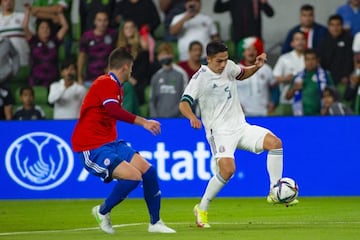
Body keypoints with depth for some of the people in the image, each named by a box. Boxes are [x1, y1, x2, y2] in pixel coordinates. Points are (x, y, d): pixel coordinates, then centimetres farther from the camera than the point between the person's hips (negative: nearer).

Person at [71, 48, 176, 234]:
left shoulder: (115, 86, 15)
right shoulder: (106, 83, -17)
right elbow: (114, 111, -33)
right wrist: (143, 122, -36)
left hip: (109, 143, 10)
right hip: (92, 148, -10)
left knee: (148, 170, 1)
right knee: (133, 176, -24)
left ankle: (155, 223, 11)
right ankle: (103, 211, -1)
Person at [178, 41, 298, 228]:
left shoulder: (229, 67, 6)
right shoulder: (200, 78, -11)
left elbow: (242, 75, 29)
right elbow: (184, 103, -16)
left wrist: (256, 67, 9)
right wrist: (192, 117, -37)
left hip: (240, 126, 6)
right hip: (219, 131, -6)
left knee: (275, 142, -13)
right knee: (227, 170, -26)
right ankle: (202, 209, -7)